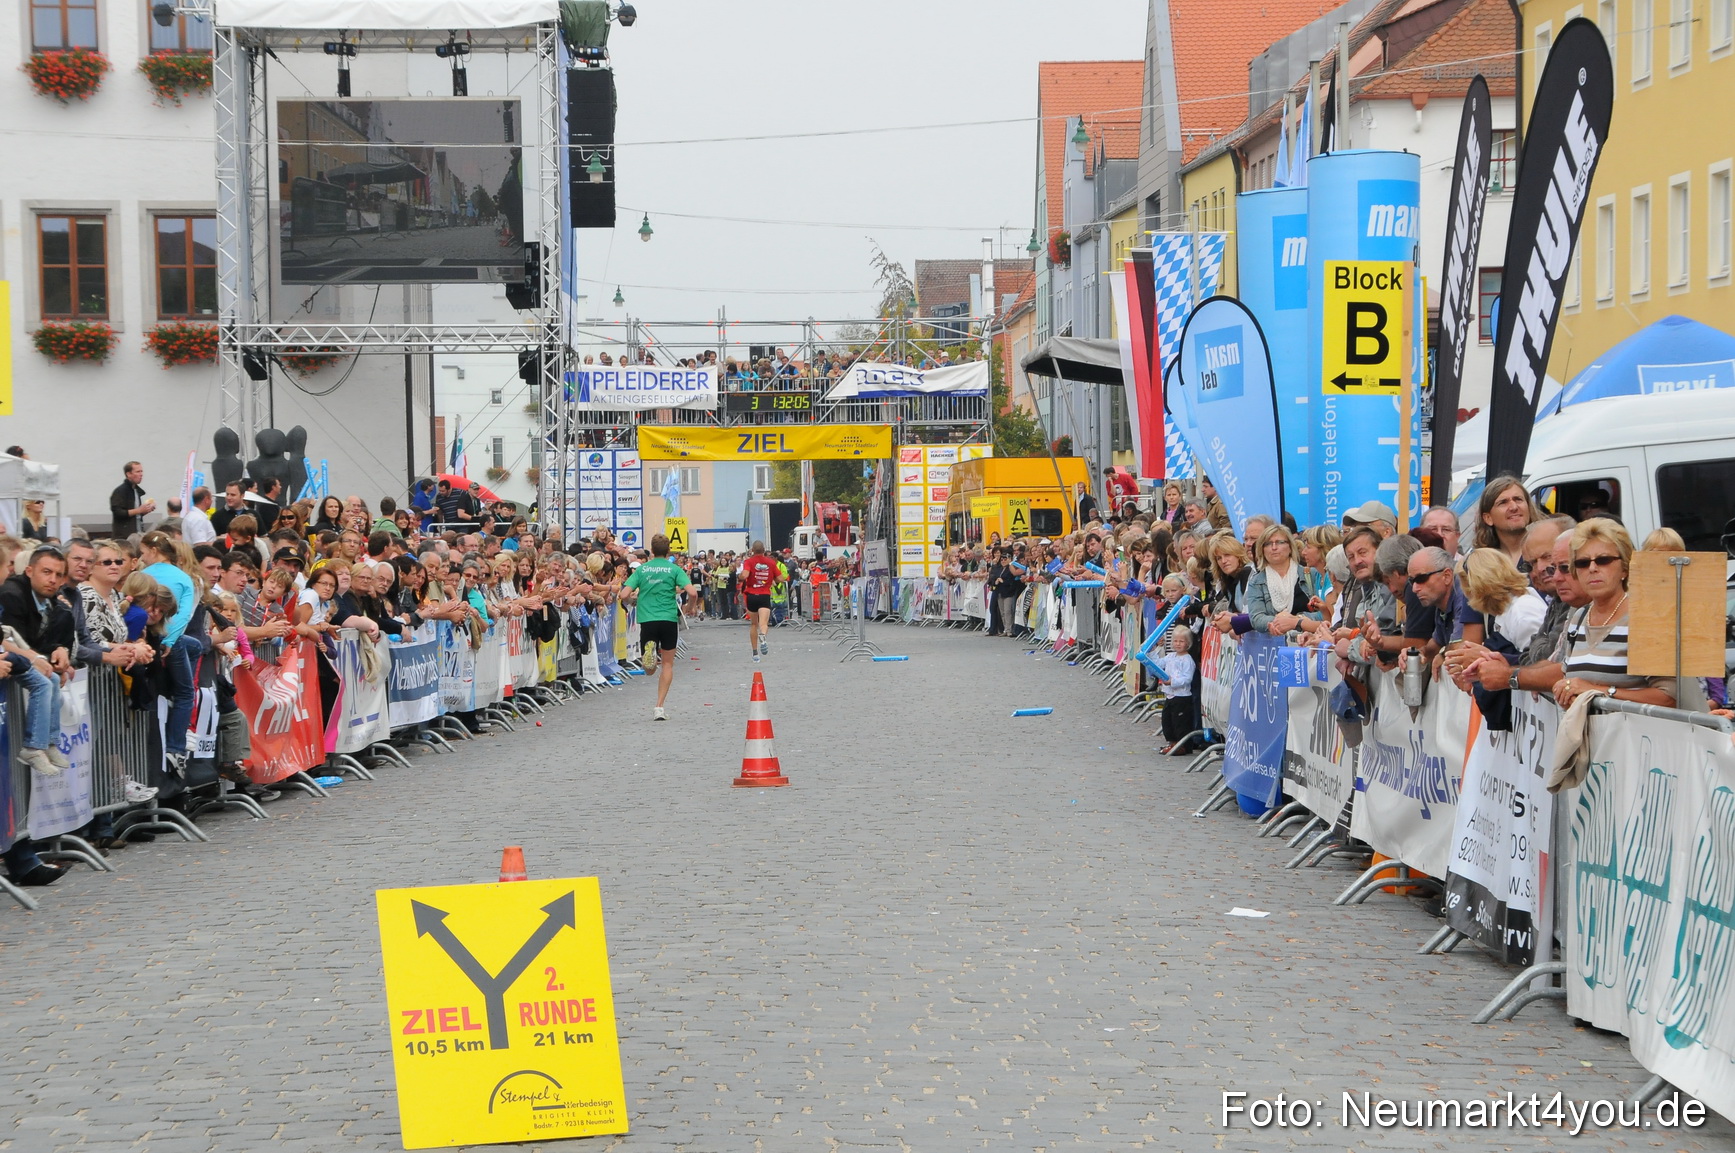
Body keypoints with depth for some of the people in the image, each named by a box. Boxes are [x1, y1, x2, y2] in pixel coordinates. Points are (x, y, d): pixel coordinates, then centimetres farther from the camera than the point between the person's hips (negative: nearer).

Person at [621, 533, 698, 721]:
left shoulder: (641, 569, 4)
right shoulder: (674, 569, 0)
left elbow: (625, 594, -3)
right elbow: (692, 593, -11)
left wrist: (632, 600, 20)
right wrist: (688, 606, 10)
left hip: (647, 619, 1)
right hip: (669, 619, -1)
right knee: (667, 664, 13)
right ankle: (660, 706, 7)